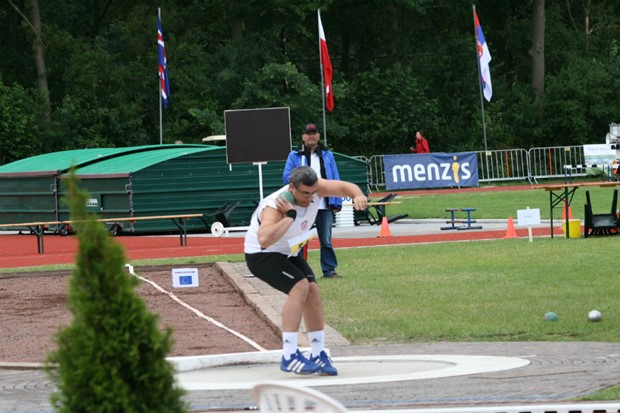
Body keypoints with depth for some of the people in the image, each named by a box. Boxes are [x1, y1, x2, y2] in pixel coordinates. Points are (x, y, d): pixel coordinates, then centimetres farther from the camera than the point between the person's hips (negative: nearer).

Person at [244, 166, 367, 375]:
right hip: (261, 255, -8)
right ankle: (289, 356, -25)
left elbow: (345, 187, -13)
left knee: (313, 291, -5)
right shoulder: (274, 207, -37)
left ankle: (318, 355, 8)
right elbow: (264, 240, -54)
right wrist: (290, 216, -49)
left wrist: (358, 195, -36)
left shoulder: (314, 188, -17)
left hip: (289, 253, 8)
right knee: (300, 286, -25)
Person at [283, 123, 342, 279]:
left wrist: (337, 202, 3)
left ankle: (329, 270, 10)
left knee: (326, 240, 4)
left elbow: (335, 179, 10)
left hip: (324, 205, 2)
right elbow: (286, 178, 1)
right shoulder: (295, 156, 6)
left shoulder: (327, 155, 12)